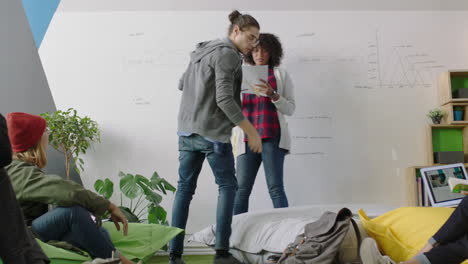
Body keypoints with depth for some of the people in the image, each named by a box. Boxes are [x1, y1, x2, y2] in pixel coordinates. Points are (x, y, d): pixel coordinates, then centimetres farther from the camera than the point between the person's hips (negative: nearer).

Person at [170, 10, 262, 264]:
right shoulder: (227, 54, -10)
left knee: (185, 188, 8)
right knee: (227, 186, 5)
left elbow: (181, 84, 25)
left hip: (186, 130, 8)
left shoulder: (200, 51, 16)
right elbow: (225, 99, -18)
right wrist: (252, 131, -14)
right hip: (213, 132, -8)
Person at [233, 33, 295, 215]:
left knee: (275, 188, -10)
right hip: (247, 138, 3)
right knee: (241, 189, -3)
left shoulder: (281, 75, 10)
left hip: (272, 137, -3)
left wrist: (272, 95, -14)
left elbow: (290, 108, 3)